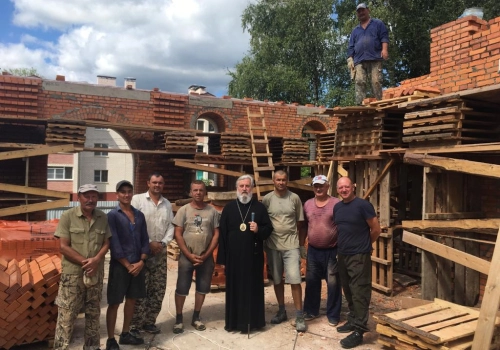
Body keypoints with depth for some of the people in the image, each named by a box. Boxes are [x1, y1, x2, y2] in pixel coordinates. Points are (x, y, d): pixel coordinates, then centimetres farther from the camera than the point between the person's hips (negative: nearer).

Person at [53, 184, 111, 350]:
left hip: (96, 273, 4)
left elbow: (106, 243, 5)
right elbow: (64, 247, -10)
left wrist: (96, 260, -13)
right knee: (66, 315, 0)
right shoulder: (68, 216, -7)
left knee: (93, 314, 15)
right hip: (72, 274, -3)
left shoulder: (103, 218, 3)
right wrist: (85, 262, -15)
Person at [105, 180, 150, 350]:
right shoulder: (112, 215, -7)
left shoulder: (139, 215, 9)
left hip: (138, 265, 5)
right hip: (119, 265, -5)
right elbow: (114, 243, -12)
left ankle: (125, 334, 29)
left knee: (131, 299, 14)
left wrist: (141, 262, -6)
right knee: (114, 302, 2)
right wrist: (127, 265, -13)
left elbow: (145, 240, 7)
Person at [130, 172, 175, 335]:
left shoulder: (167, 204, 12)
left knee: (158, 289, 8)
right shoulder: (137, 199, -3)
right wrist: (149, 243, -13)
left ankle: (149, 321, 21)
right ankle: (134, 325, 10)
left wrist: (163, 243, -7)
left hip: (160, 252, 5)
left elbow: (171, 227, 9)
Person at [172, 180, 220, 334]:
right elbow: (178, 234, -5)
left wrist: (206, 255, -7)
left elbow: (216, 234, 0)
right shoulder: (184, 210, -3)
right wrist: (189, 255, -11)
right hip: (186, 257, -2)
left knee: (202, 288, 11)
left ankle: (196, 317, 27)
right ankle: (178, 319, 18)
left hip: (206, 257, 2)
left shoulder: (212, 211, 0)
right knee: (181, 289, 3)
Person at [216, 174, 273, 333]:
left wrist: (259, 230, -16)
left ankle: (253, 321, 18)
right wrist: (222, 258, -1)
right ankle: (234, 321, 19)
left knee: (253, 288, 6)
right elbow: (222, 234, 2)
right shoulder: (229, 208, 4)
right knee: (234, 289, 7)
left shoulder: (259, 207, 4)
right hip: (234, 256, 0)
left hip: (254, 256, 0)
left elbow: (269, 229, 7)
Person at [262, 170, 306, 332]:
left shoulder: (294, 198, -2)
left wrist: (291, 233, 6)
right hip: (272, 245, 2)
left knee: (294, 280, -6)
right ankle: (281, 311, 28)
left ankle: (299, 316, 4)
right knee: (277, 280, 13)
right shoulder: (267, 199, -2)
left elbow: (300, 221, 6)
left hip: (291, 245, -1)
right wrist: (270, 235, 3)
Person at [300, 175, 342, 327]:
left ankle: (333, 315, 20)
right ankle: (311, 310, 31)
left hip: (332, 251, -4)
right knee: (311, 282, 14)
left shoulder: (337, 203, -8)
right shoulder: (307, 204, 5)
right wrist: (301, 245, 11)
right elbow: (304, 226, 12)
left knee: (333, 284, 6)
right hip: (313, 251, 4)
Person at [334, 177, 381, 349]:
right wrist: (343, 244, 13)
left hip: (359, 256, -7)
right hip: (342, 255, 7)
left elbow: (376, 229, -7)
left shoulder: (363, 205, -12)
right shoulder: (337, 207, 9)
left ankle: (358, 330, 2)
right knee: (348, 291, 17)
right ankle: (352, 321, 32)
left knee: (359, 293, -3)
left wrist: (363, 244, 4)